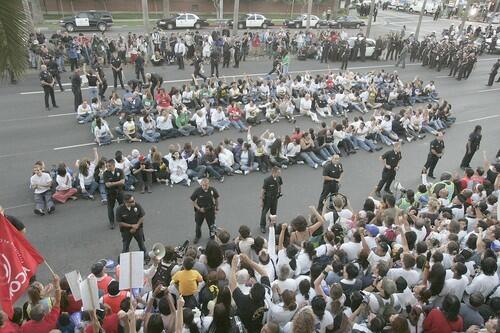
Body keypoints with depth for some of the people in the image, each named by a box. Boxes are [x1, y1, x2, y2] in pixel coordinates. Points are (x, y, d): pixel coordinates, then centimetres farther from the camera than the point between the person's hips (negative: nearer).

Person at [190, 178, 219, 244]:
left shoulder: (212, 190, -18)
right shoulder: (197, 191, -22)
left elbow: (216, 199, 1)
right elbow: (193, 201, -9)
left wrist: (217, 208, 6)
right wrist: (199, 208, -19)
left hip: (210, 210, 0)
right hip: (200, 210, 0)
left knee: (211, 225, 12)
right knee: (198, 224, 19)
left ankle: (213, 237, 39)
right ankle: (197, 236, 46)